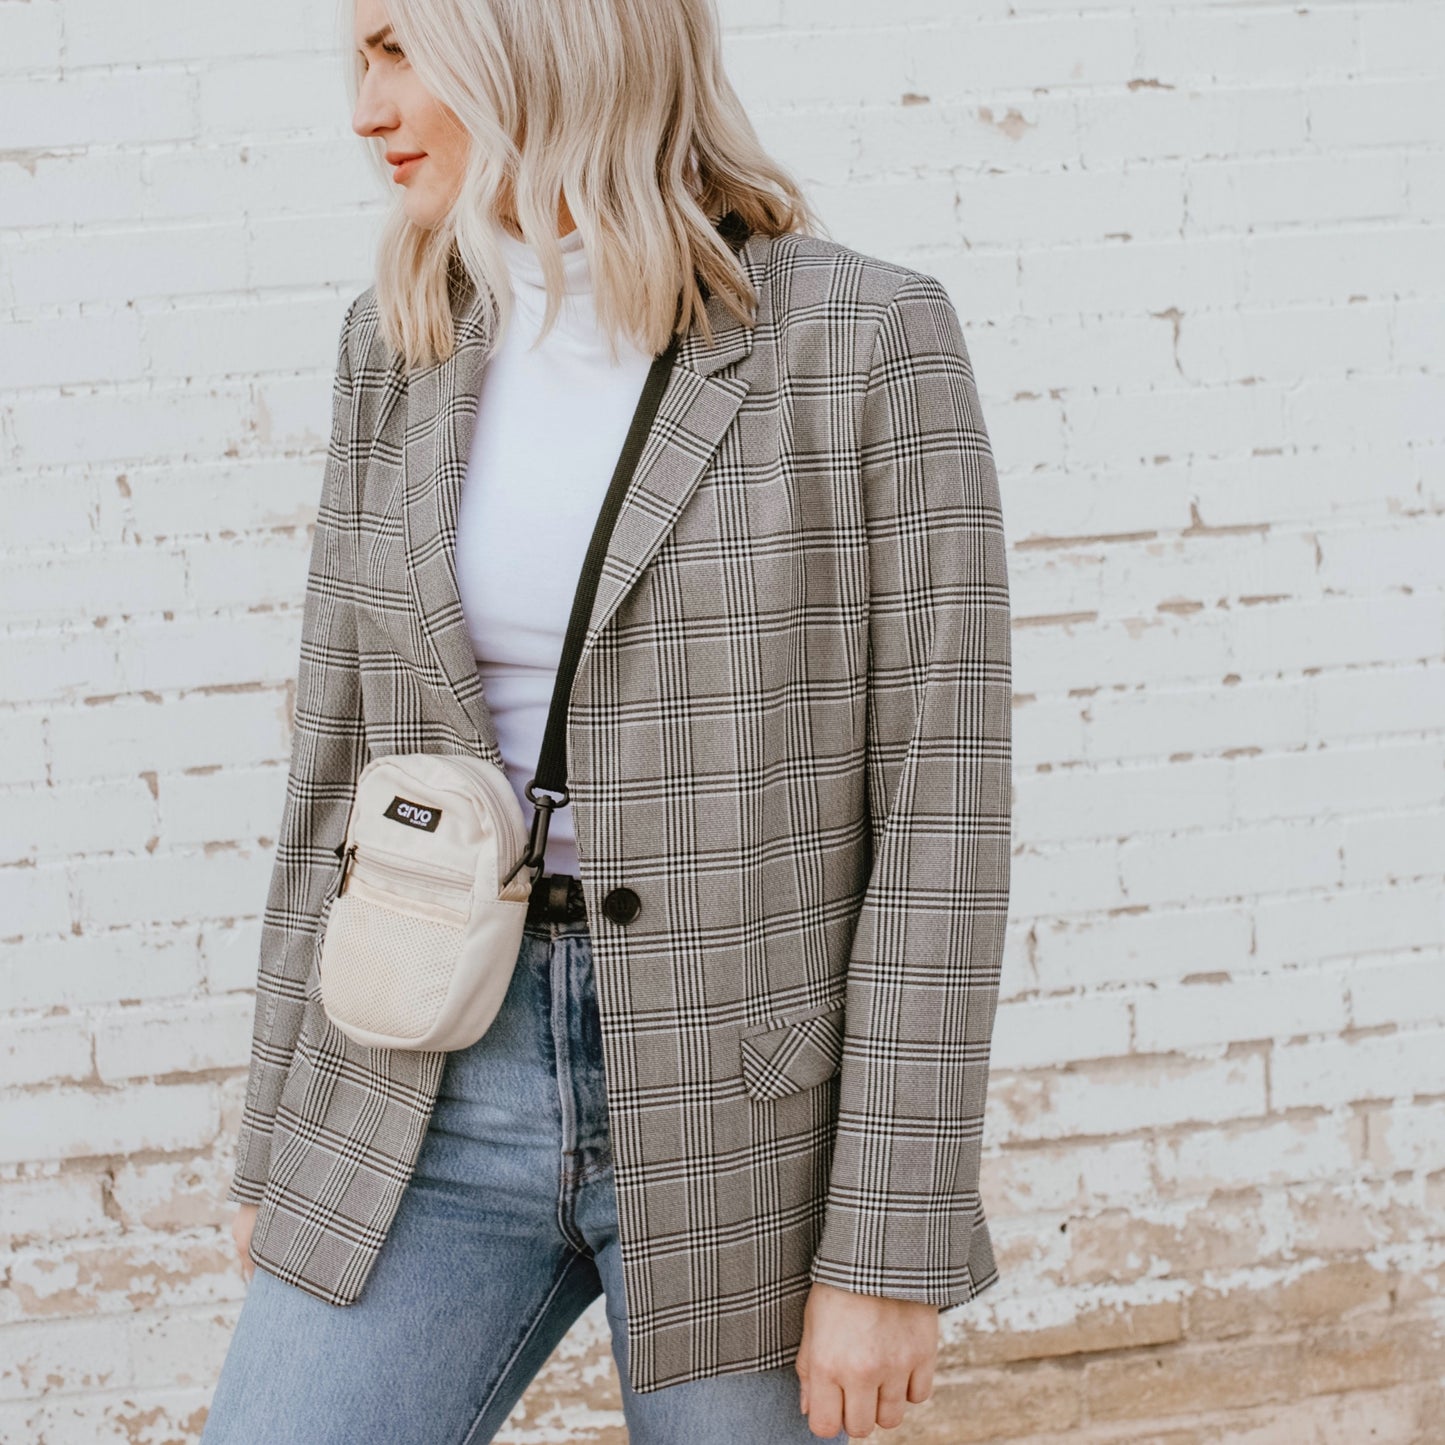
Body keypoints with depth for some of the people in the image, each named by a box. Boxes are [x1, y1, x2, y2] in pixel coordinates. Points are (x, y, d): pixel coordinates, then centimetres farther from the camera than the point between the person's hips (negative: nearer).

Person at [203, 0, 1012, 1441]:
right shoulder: (404, 347, 3)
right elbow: (347, 756, 9)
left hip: (754, 1099, -4)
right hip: (456, 1076, 4)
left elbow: (939, 801, -12)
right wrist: (284, 1144, 11)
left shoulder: (871, 340, -12)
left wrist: (893, 1245, -14)